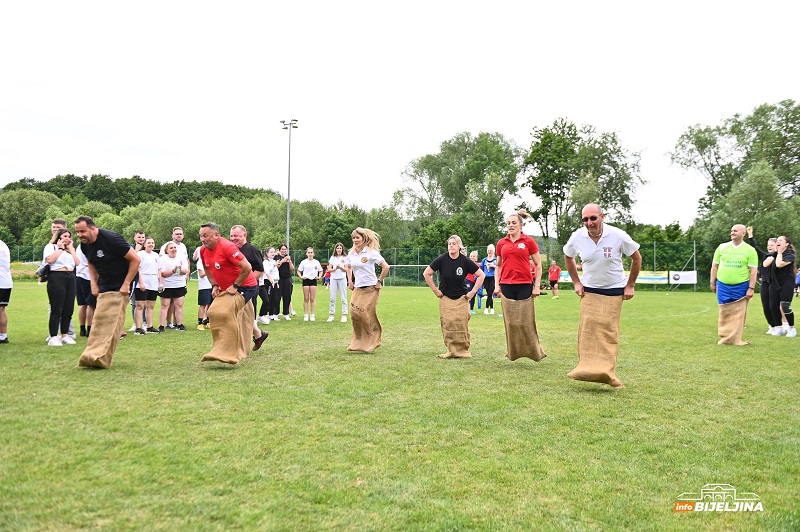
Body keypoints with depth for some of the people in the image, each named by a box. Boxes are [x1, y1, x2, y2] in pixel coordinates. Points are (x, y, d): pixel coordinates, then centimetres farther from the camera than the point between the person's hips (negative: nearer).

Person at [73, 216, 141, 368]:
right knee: (100, 320, 5)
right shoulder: (85, 244, 0)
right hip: (104, 286, 7)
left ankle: (102, 357, -15)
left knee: (112, 322, -13)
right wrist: (94, 284, 7)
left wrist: (126, 284, -19)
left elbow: (135, 260, -20)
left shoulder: (111, 238, -22)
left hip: (119, 287, -7)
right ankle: (95, 356, 9)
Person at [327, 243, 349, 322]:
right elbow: (329, 269, 6)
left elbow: (346, 270, -1)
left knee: (343, 298, -2)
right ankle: (331, 315, 7)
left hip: (342, 279, -2)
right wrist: (335, 269, -14)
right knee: (332, 298, 2)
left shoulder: (345, 258, 3)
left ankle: (344, 315, 1)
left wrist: (340, 267, -20)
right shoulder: (332, 258, 10)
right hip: (333, 279, 2)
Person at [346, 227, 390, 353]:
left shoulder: (371, 252, -11)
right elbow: (349, 267, 27)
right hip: (357, 289, 5)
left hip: (371, 288, -5)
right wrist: (350, 281, 16)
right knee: (354, 313, -3)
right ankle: (359, 342, 12)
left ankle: (372, 341, 14)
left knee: (368, 315, -4)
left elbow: (386, 267, -13)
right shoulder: (351, 253, 7)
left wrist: (379, 281, -10)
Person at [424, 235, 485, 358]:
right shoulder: (442, 259, -9)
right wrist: (435, 290, -2)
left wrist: (473, 291, -3)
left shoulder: (465, 261, -8)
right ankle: (451, 350, 4)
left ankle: (463, 350, 7)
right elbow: (426, 274, -2)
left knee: (462, 325, -3)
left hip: (462, 298, 0)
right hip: (445, 298, 0)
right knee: (447, 324, -4)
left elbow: (481, 275, 0)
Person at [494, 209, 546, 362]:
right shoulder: (501, 243, 9)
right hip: (507, 286, 3)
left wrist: (537, 286, -3)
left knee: (526, 320, -1)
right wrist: (497, 285, 7)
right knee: (510, 321, 5)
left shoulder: (529, 241, 0)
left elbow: (538, 265, 3)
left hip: (525, 286, -3)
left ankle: (534, 351, 15)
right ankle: (513, 352, 17)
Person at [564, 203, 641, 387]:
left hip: (614, 291, -2)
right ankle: (587, 368, -2)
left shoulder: (618, 236, -17)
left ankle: (607, 372, -1)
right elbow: (568, 257, 12)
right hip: (589, 290, 2)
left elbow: (636, 258, -2)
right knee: (587, 328, -7)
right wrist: (576, 282, 6)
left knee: (610, 330, -5)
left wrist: (630, 285, -3)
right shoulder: (577, 237, -10)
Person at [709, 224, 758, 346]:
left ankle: (736, 339, 9)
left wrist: (751, 288, -8)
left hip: (741, 287, -2)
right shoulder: (722, 247, 6)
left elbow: (753, 271, -2)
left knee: (739, 314, 1)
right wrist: (713, 283, 10)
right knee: (724, 313, 5)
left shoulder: (750, 250, 0)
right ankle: (724, 338, 13)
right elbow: (715, 266, 12)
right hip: (723, 286, 2)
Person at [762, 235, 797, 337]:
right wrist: (774, 253, -6)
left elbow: (779, 264, -25)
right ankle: (780, 328, 15)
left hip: (786, 283, -6)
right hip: (774, 283, 6)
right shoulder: (773, 254, 11)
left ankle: (792, 328, 6)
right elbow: (765, 264, -5)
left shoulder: (790, 254, -9)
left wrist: (780, 253, -12)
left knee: (785, 306, -11)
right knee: (773, 306, 3)